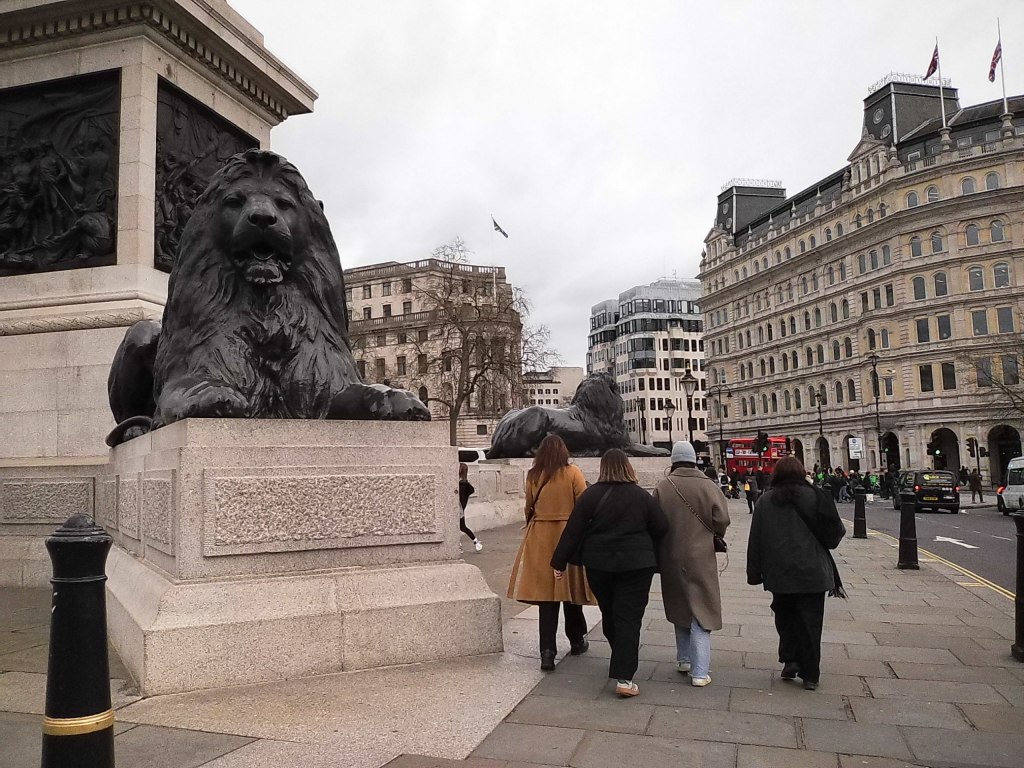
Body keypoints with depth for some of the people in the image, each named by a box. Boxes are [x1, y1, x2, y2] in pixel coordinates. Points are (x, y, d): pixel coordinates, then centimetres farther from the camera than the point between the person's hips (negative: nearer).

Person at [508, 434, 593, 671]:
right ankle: (577, 640, 30)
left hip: (540, 538, 1)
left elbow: (529, 508, 8)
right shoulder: (572, 473, -6)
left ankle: (547, 651, -2)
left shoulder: (533, 476, 1)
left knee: (546, 593, 4)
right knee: (571, 588, 14)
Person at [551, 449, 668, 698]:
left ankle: (621, 660, 40)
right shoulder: (641, 496, -4)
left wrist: (559, 562, 1)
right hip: (636, 564, -1)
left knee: (609, 614, 20)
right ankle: (624, 677, -6)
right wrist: (647, 551, 18)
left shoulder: (590, 495, -6)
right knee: (629, 618, 0)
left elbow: (573, 531, -6)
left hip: (599, 565, 2)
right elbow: (662, 528, 0)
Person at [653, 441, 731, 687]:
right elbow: (722, 520, -13)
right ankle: (700, 671, -1)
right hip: (700, 558, -3)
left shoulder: (662, 488, -8)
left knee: (680, 607, 20)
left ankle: (684, 659, 31)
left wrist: (658, 558, 12)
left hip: (671, 559, 3)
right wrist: (711, 535, 10)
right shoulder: (708, 487, -13)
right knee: (701, 611, 3)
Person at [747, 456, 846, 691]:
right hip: (812, 573, -1)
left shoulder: (765, 502, 1)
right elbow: (834, 535, 1)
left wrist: (754, 574, 7)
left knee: (785, 618, 18)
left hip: (779, 574, 1)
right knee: (809, 623, 6)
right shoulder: (814, 497, -2)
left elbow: (755, 541, 2)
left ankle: (790, 660, 6)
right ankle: (809, 675, 9)